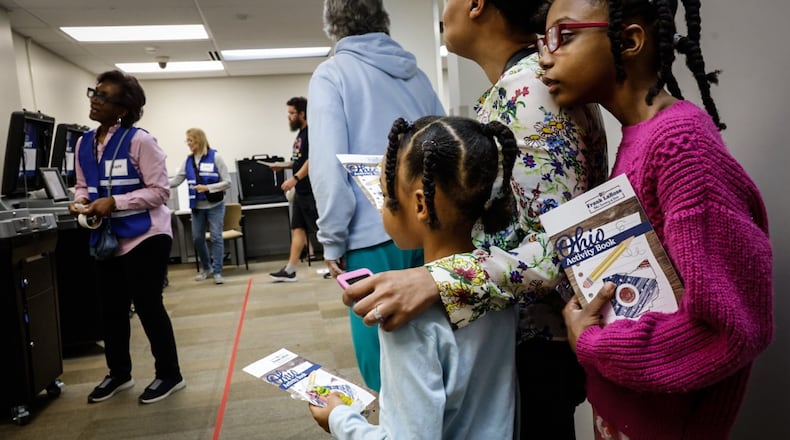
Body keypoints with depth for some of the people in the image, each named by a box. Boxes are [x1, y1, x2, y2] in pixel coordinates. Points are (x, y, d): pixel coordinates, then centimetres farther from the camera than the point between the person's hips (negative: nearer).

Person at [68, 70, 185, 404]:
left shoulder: (139, 141, -14)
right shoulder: (84, 143, 7)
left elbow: (159, 191, -16)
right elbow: (83, 185, 17)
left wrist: (115, 202, -23)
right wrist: (80, 201, -6)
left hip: (145, 237, -7)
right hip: (106, 239, 7)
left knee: (147, 306, 1)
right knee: (112, 308, 17)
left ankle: (169, 375, 20)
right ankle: (119, 373, 37)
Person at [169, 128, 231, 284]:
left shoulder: (215, 157, -7)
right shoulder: (188, 161, 5)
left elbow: (227, 182, -9)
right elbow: (176, 180, 4)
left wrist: (207, 188, -20)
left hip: (215, 205, -4)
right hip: (197, 206, 5)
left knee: (216, 238, -3)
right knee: (197, 238, 10)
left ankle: (217, 271, 5)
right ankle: (206, 267, 30)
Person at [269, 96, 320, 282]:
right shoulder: (300, 134, 17)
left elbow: (311, 160, -21)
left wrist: (295, 179, -26)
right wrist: (283, 166, 17)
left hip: (311, 191, -10)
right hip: (301, 191, 10)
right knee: (298, 228, 8)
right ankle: (290, 270, 11)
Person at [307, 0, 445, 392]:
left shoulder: (331, 74, -2)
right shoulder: (415, 74, 13)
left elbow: (329, 164, -12)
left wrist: (332, 239, -4)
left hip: (375, 235, -5)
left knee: (383, 353, 7)